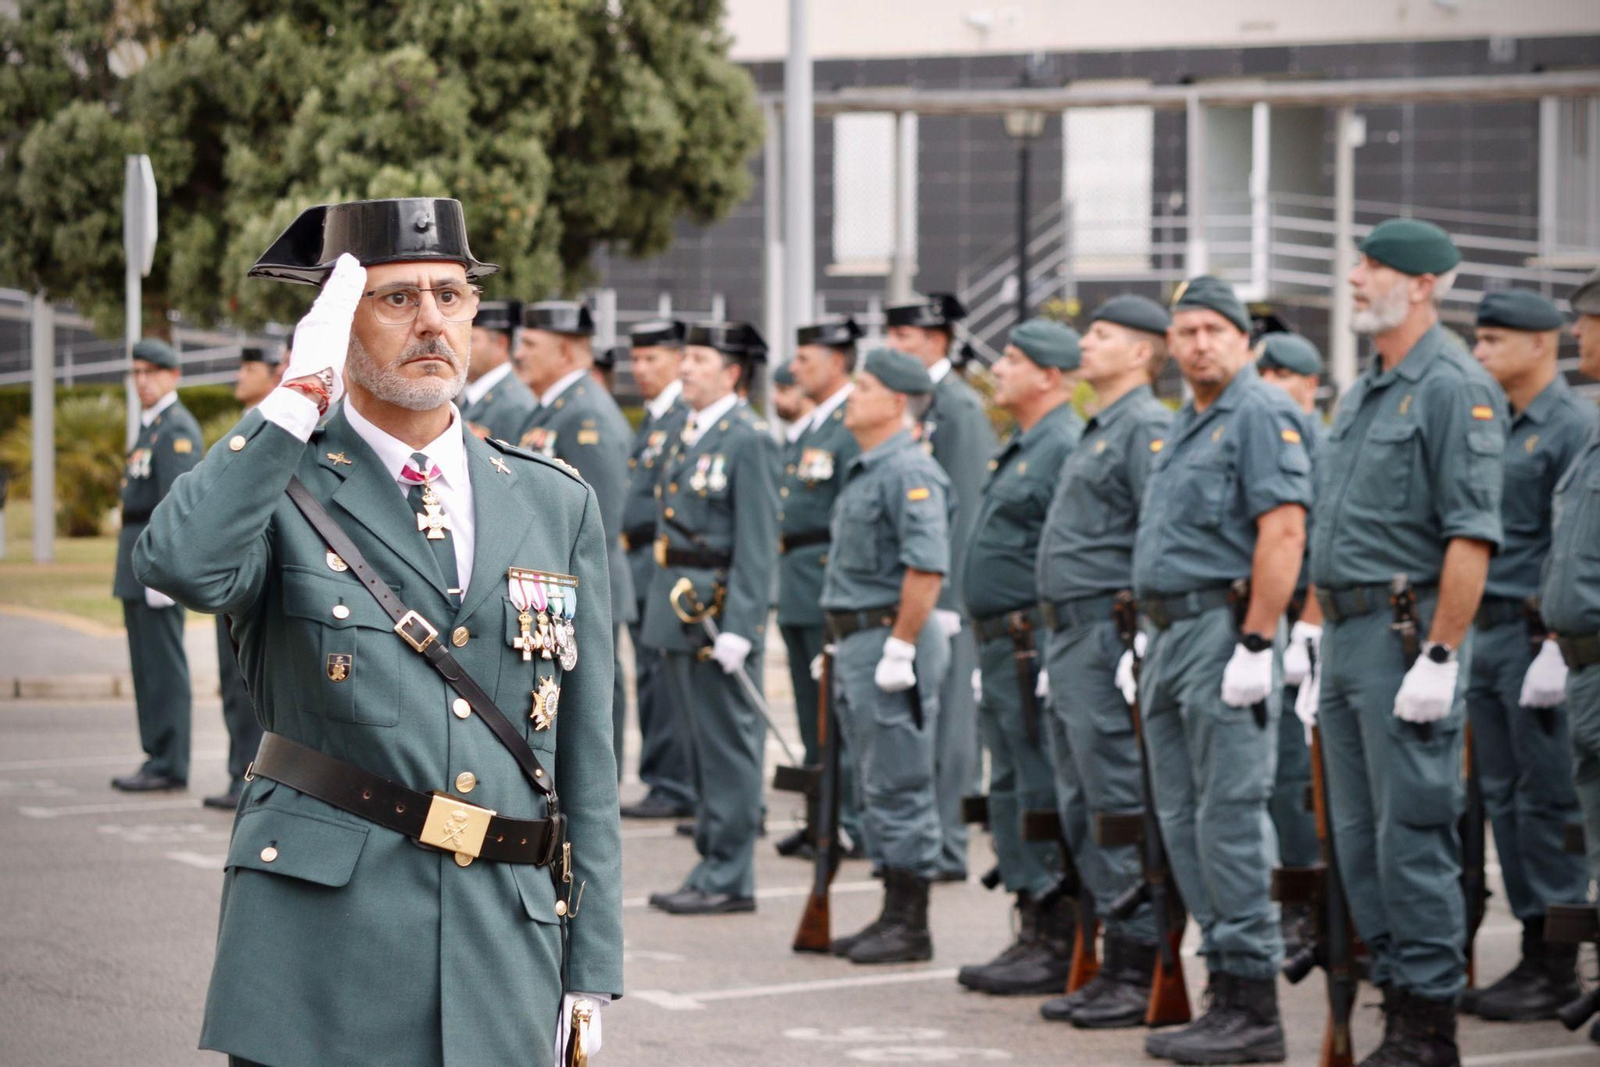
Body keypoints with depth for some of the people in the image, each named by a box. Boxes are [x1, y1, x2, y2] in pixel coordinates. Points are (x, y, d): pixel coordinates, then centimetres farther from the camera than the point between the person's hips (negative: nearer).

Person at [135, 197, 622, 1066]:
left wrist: (589, 971, 8)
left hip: (504, 956, 3)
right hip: (320, 942, -3)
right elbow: (179, 566, -23)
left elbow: (585, 760, 13)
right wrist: (303, 389, -17)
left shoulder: (557, 505, 13)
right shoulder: (277, 489, 2)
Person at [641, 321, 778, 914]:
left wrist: (738, 626, -21)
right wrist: (663, 608, 15)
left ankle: (728, 879, 2)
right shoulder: (689, 433, 14)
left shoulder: (750, 440, -12)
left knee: (728, 747, -3)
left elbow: (758, 544, -17)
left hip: (721, 609, -9)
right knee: (704, 745, 14)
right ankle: (712, 861, 21)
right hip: (679, 609, 9)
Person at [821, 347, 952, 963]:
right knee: (875, 790, 13)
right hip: (857, 639, 11)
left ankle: (910, 926, -2)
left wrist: (899, 647, -24)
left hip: (890, 640, -11)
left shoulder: (909, 473, -15)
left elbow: (927, 567, -24)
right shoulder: (865, 472, 17)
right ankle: (893, 916, 19)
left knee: (900, 790, -6)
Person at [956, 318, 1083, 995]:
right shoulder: (1021, 450, 19)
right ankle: (1033, 935, 18)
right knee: (1011, 793, 12)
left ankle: (1061, 946, -4)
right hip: (1001, 647, 11)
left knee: (1044, 794, -8)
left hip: (1037, 647, -11)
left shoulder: (1067, 447, -14)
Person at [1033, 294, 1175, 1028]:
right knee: (1083, 809, 12)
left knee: (1121, 809, -8)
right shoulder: (1098, 432, 21)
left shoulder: (1147, 429, -11)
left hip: (1108, 637, -11)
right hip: (1070, 638, 11)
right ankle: (1113, 962, 17)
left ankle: (1141, 972, -6)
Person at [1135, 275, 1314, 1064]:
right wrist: (1159, 642, 19)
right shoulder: (1187, 427, 20)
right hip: (1174, 636, 10)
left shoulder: (1261, 415, -10)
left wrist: (1255, 646, -23)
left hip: (1224, 627, -10)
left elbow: (1283, 532, -19)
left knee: (1229, 816, -10)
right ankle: (1225, 992, 15)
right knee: (1184, 821, 10)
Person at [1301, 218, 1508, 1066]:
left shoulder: (1455, 390, -10)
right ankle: (1394, 993, 16)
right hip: (1347, 637, 9)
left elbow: (1472, 535, -17)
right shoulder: (1362, 395, 19)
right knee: (1359, 837, 10)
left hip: (1407, 633, -9)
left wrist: (1439, 657, -22)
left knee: (1413, 832, -8)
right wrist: (1322, 658, 21)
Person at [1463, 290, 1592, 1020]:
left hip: (1534, 635, -9)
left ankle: (1557, 968, 0)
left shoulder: (1573, 428, -10)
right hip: (1486, 632, 9)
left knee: (1546, 801, -5)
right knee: (1503, 797, 10)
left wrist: (1558, 648, -21)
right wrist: (1464, 637, 17)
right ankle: (1533, 949, 16)